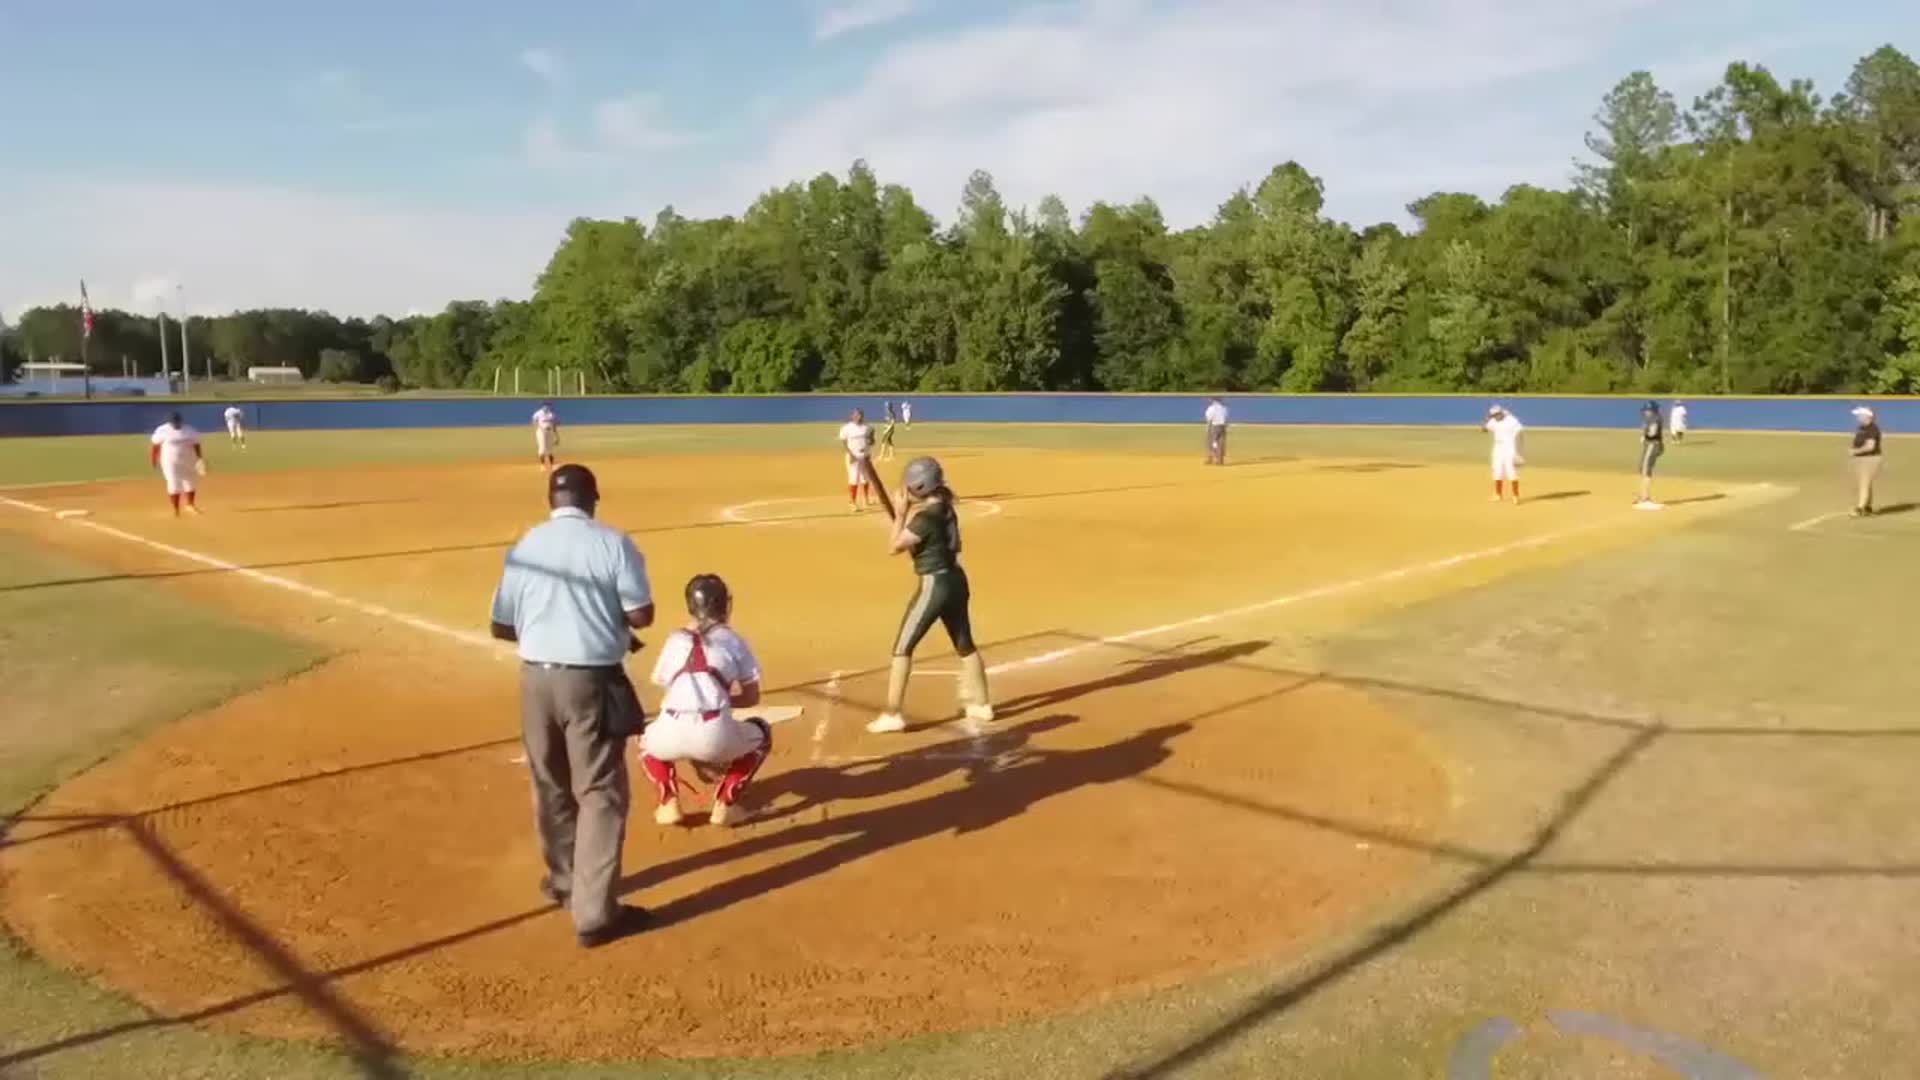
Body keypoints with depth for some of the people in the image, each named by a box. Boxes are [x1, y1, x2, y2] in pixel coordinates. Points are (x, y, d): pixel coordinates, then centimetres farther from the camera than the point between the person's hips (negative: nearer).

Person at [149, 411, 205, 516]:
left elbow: (196, 445, 3)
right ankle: (176, 509, 1)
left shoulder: (189, 430, 0)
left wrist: (200, 458, -5)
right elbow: (156, 446, -3)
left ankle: (190, 504, 34)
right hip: (171, 462, -4)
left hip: (188, 461, 4)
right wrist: (153, 459, -2)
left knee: (190, 483, 13)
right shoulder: (162, 431, -8)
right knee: (174, 484, -9)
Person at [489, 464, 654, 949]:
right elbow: (642, 616, -12)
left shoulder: (524, 547, 3)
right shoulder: (613, 543, -8)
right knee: (601, 793, 3)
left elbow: (501, 626, 5)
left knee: (551, 787, 21)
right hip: (591, 681, -4)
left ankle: (564, 882, 40)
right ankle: (595, 913, 2)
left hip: (536, 678, 4)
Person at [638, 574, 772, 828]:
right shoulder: (733, 641, 15)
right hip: (716, 736, -2)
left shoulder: (675, 641, 21)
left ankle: (669, 803, 18)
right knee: (761, 733, 30)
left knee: (648, 742, 39)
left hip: (672, 736, 2)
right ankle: (724, 804, 19)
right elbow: (752, 697, 17)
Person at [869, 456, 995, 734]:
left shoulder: (925, 517, -21)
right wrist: (904, 517, 5)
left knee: (902, 648, -2)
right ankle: (980, 705, 33)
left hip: (934, 585, -9)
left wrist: (901, 512, -12)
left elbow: (894, 547, -17)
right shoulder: (943, 508, 6)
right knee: (965, 645, 21)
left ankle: (893, 715, -1)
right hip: (955, 580, 9)